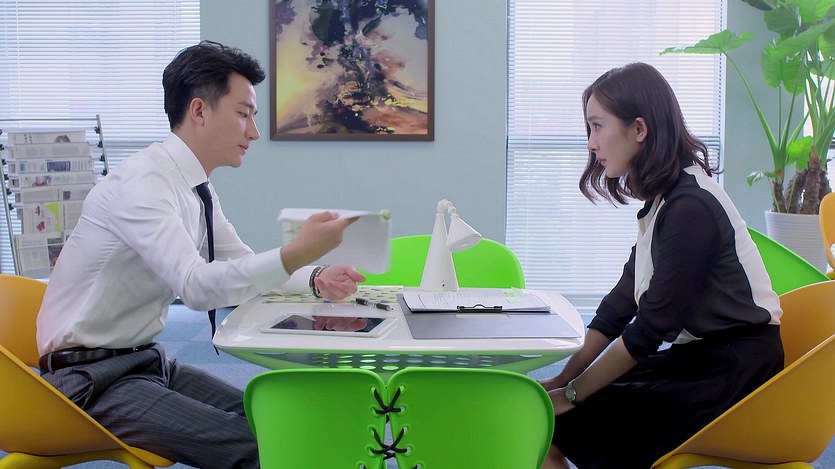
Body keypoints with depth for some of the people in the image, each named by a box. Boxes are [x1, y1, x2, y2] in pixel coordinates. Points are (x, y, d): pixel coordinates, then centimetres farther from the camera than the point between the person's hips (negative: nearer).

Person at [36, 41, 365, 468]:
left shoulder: (197, 190, 6)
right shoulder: (142, 181, -20)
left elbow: (243, 267, 15)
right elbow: (197, 286, -31)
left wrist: (316, 280, -2)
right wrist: (296, 254, -39)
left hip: (146, 361, 9)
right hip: (90, 379, -9)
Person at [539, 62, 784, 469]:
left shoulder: (690, 207, -19)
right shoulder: (662, 200, 12)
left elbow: (651, 327, -19)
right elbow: (622, 300, 11)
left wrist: (571, 393, -12)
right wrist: (564, 377, 4)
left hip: (732, 372, -9)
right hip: (701, 358, 9)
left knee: (548, 428, -17)